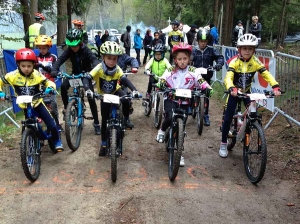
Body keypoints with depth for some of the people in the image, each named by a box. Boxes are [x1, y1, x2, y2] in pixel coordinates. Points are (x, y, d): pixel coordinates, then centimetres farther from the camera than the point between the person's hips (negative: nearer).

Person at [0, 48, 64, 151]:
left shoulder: (37, 75, -17)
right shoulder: (13, 76, -16)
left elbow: (48, 82, -11)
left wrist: (50, 88, -34)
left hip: (37, 103, -1)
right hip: (25, 106, 1)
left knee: (52, 125, -5)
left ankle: (57, 141, 22)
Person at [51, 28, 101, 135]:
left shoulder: (86, 50, -20)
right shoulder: (69, 51, -12)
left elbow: (94, 60, -36)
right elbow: (60, 59, -24)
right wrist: (54, 70, -45)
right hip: (75, 74, 3)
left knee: (91, 98, -10)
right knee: (63, 86, -27)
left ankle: (96, 123, 0)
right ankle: (66, 106, -4)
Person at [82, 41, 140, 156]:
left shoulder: (117, 69, -24)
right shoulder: (99, 68, -29)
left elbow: (125, 80, -35)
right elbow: (87, 79, -36)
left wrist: (134, 90, -53)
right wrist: (88, 90, -56)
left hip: (115, 91, 1)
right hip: (104, 95, 0)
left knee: (125, 100, -33)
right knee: (105, 120, 1)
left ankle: (126, 119, -5)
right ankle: (104, 144, 16)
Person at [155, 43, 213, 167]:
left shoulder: (193, 71, -1)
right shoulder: (170, 70, -2)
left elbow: (201, 81, -9)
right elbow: (162, 80, -10)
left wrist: (207, 88, -29)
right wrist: (161, 85, -33)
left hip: (184, 102, 1)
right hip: (171, 99, -1)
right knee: (170, 118, -30)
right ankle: (162, 130, 6)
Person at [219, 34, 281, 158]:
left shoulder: (255, 62, -15)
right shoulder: (234, 62, -22)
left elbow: (267, 74, -21)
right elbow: (228, 77, -34)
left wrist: (275, 87, -39)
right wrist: (231, 89, -55)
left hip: (247, 92, 3)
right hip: (234, 92, -3)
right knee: (227, 118, -3)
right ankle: (223, 144, 13)